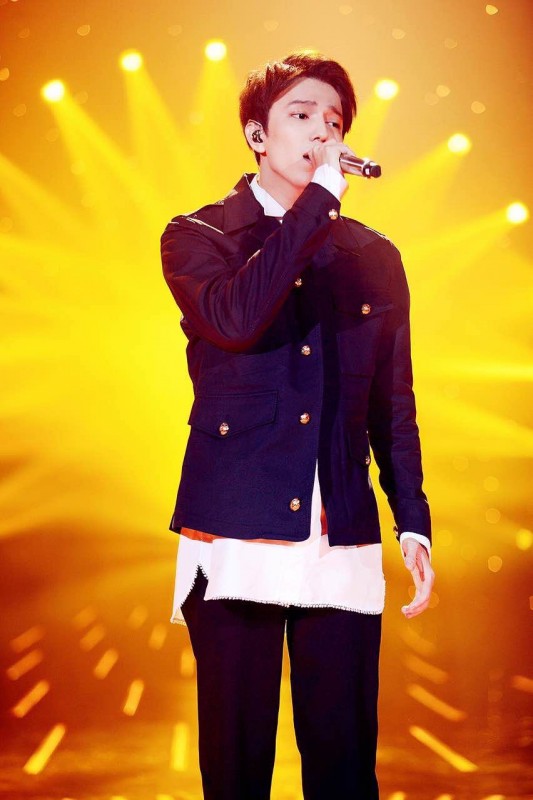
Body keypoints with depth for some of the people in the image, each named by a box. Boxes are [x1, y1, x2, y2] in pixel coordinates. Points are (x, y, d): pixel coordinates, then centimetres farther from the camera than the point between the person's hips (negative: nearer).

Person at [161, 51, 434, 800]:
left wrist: (413, 524, 7)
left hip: (344, 546, 2)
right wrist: (318, 199, -13)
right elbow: (235, 318, -19)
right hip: (236, 539, -2)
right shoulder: (197, 237, 4)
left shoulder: (374, 257, 12)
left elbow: (393, 404, 14)